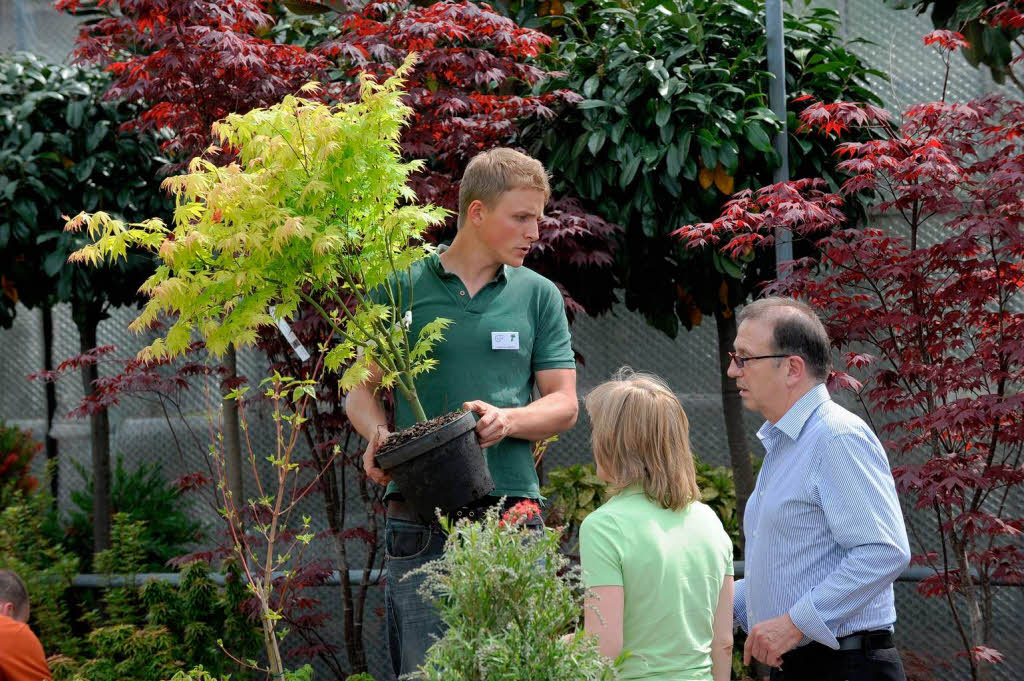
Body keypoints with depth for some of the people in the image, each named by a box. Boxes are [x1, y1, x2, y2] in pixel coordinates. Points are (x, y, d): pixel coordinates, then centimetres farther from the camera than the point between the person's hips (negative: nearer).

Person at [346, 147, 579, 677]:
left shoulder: (538, 295, 12)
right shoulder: (400, 287, 7)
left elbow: (564, 404, 9)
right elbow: (360, 391, 11)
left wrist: (507, 420, -11)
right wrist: (378, 434, -11)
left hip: (510, 513, 2)